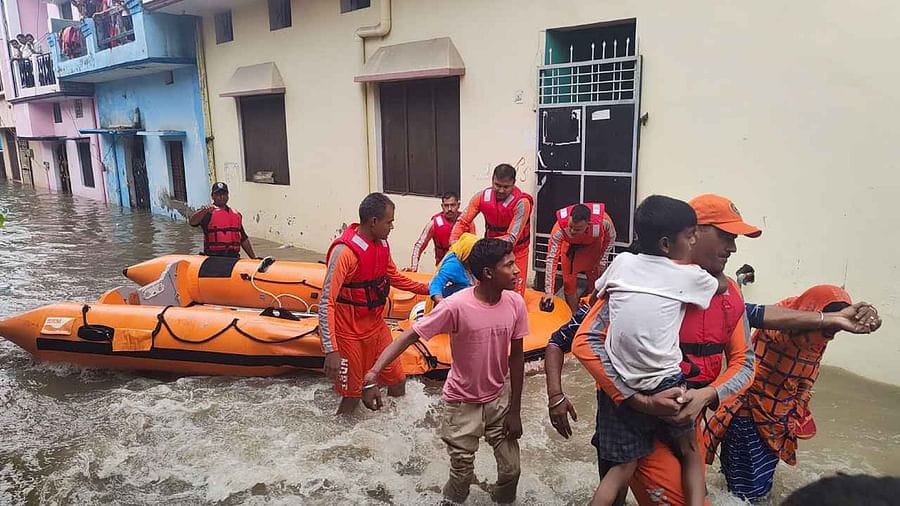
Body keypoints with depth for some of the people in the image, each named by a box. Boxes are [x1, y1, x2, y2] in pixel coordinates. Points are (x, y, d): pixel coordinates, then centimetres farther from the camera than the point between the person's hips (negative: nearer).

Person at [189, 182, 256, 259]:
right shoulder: (208, 212, 5)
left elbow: (244, 239, 26)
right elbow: (192, 222, -14)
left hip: (234, 257, 4)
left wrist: (254, 257, 23)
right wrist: (204, 210, -31)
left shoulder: (236, 215, 22)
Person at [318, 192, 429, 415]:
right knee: (351, 397, 5)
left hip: (376, 325, 7)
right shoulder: (345, 251, -25)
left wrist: (427, 289, 18)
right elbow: (326, 303, -26)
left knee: (398, 383, 15)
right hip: (349, 334, -7)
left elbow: (393, 277, 18)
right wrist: (331, 351, -31)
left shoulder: (382, 244, -1)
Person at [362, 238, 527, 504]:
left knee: (511, 470, 8)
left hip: (499, 399, 3)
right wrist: (373, 374, -39)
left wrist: (515, 411, 0)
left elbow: (517, 357, -4)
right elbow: (410, 336, -25)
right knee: (462, 474, 8)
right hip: (462, 402, -3)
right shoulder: (456, 306, -27)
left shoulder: (515, 303, -13)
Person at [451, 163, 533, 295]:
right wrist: (453, 243, -22)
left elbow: (511, 239, -28)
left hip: (515, 252, -3)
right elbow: (462, 221, -5)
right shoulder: (482, 196, -13)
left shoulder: (521, 202, -25)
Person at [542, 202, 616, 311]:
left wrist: (602, 262, -12)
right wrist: (549, 291, -35)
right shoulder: (560, 227, -40)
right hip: (570, 249, 0)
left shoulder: (604, 221, -38)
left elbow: (611, 238, -12)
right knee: (569, 284, 4)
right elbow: (551, 258, -34)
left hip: (594, 247, 1)